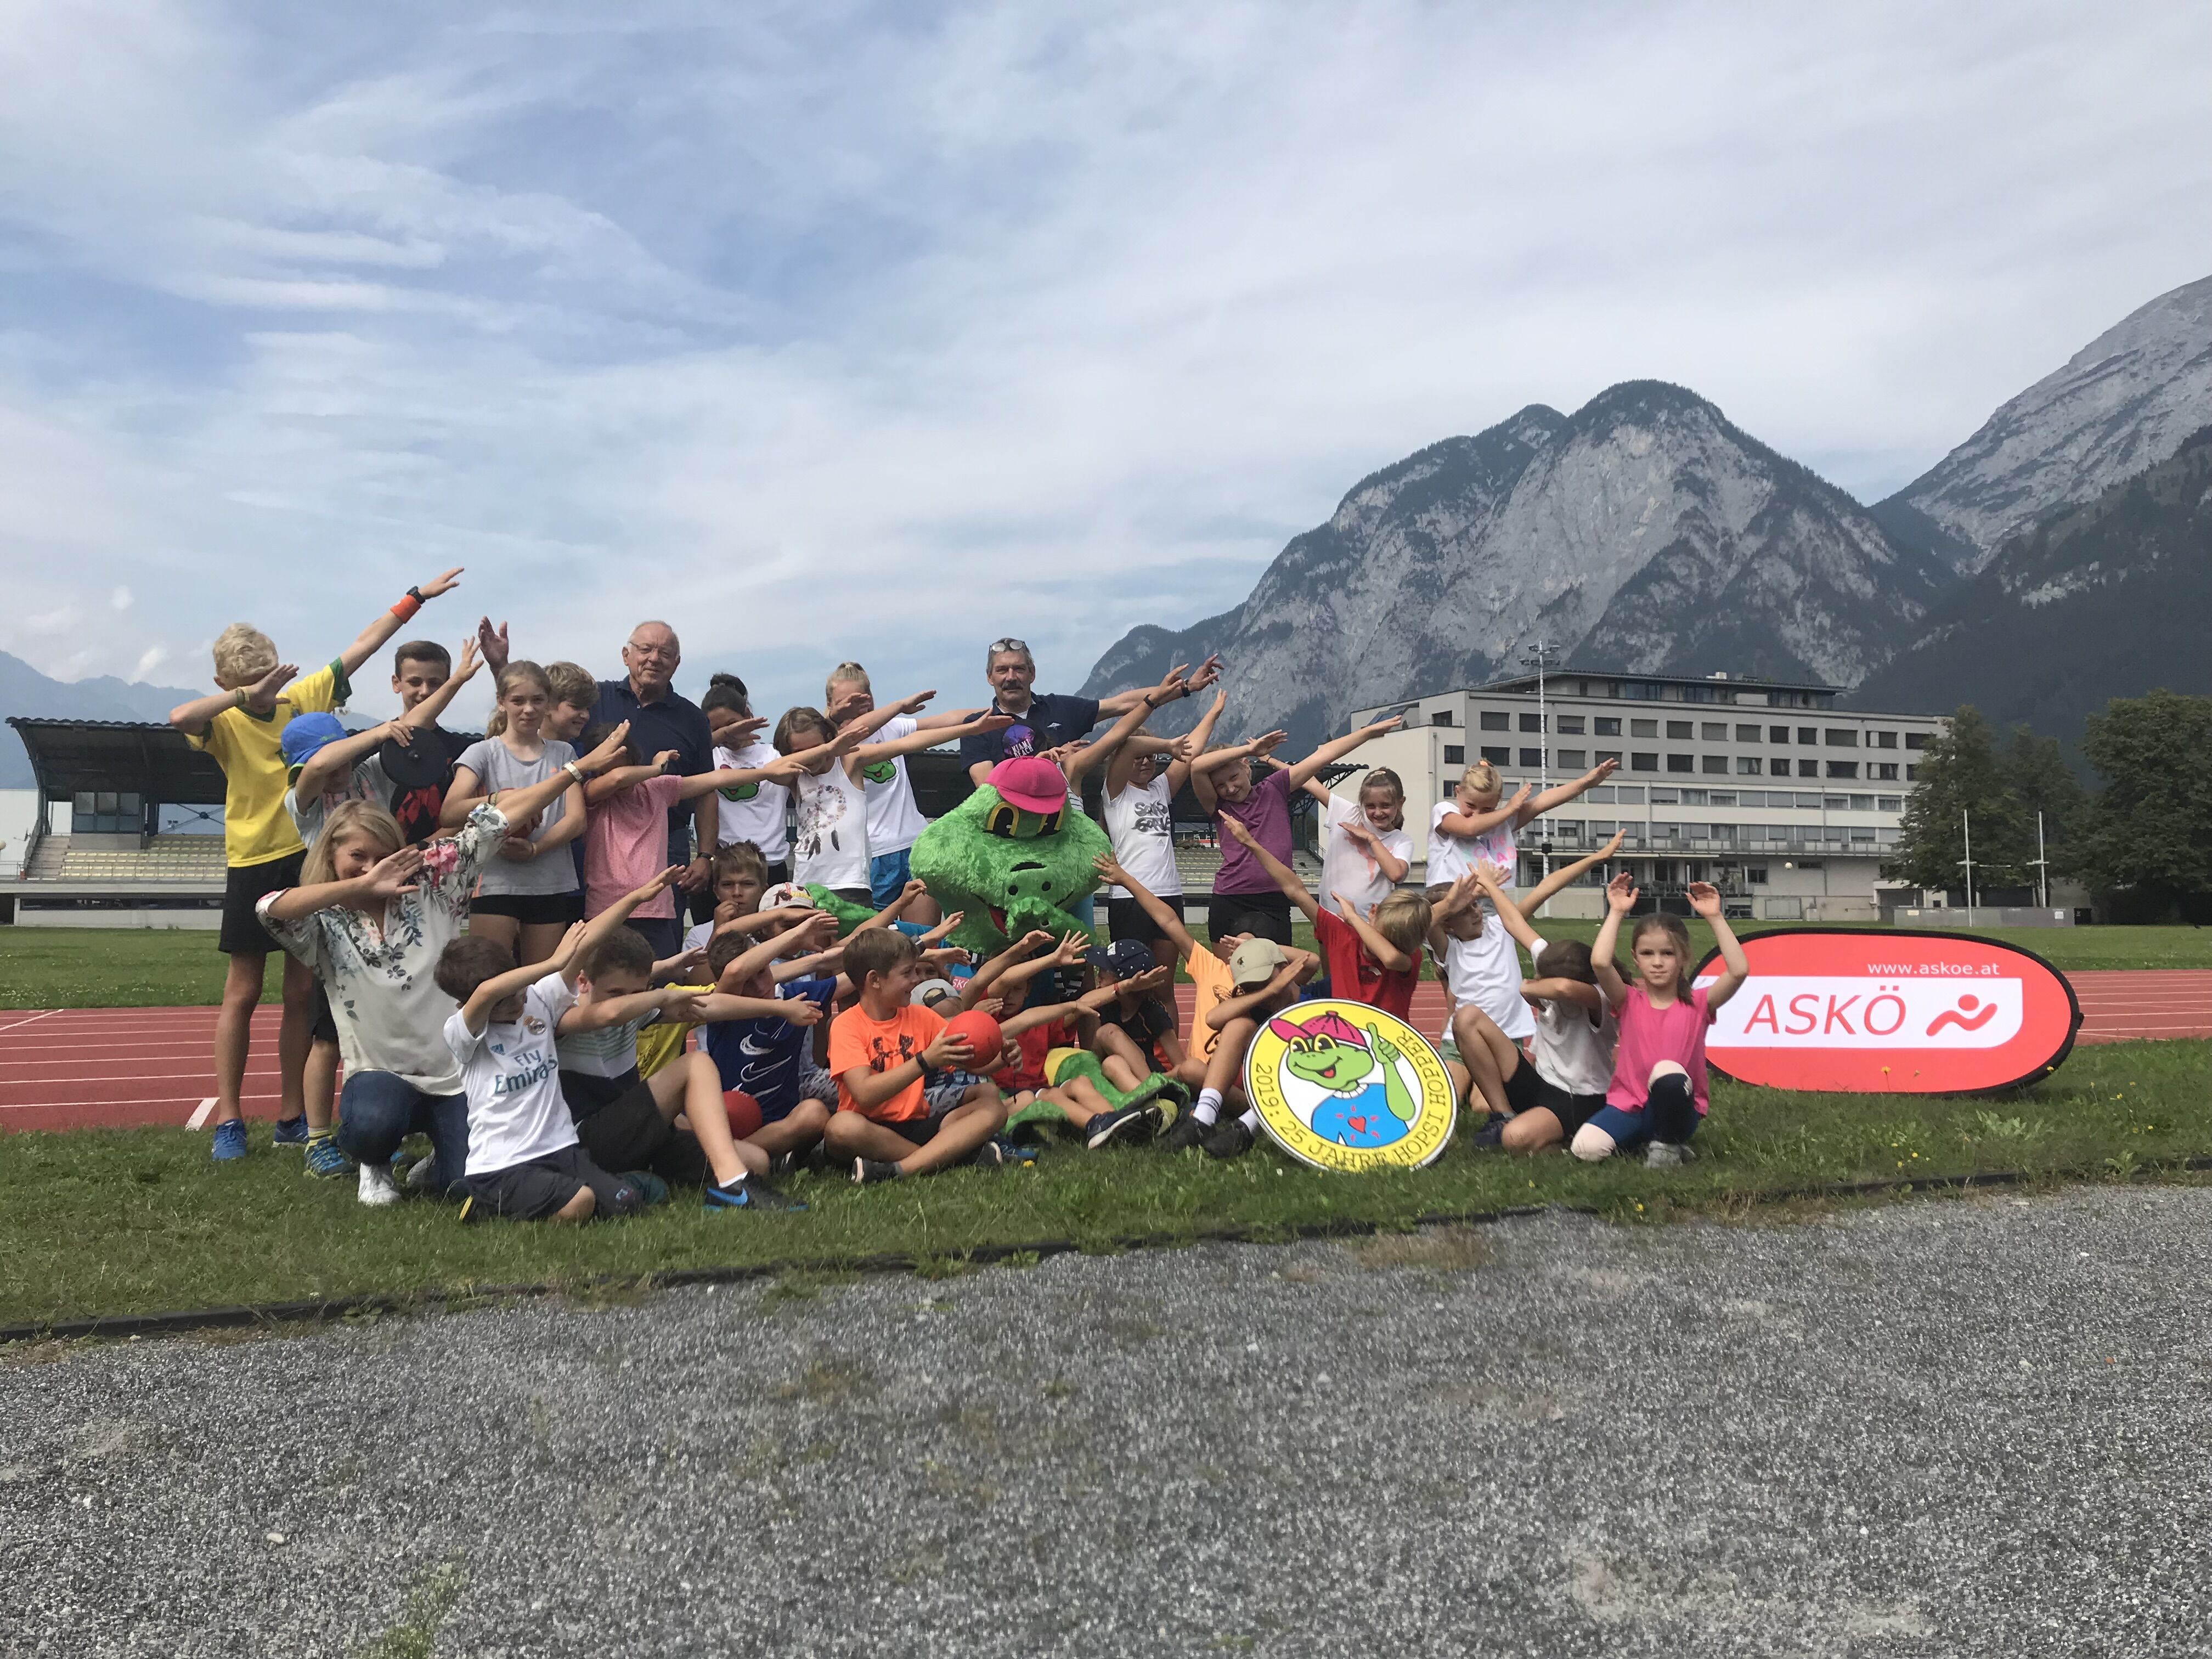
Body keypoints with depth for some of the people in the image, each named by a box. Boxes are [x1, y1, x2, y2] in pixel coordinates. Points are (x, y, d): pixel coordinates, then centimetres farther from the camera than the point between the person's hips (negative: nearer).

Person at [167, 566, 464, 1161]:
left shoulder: (306, 695, 2)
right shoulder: (225, 723, -6)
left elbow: (364, 645, 4)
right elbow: (179, 717, -30)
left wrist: (417, 595, 3)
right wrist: (246, 695, -28)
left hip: (312, 857, 3)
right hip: (254, 864, -3)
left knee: (303, 991, 8)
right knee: (243, 992, 4)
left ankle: (293, 1118, 17)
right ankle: (228, 1121, 11)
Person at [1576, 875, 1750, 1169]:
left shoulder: (1697, 1004, 2)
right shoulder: (1629, 1000, 1)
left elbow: (1739, 970, -16)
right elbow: (1600, 962, -20)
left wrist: (1714, 917, -14)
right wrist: (1617, 912, -13)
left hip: (1677, 1110, -1)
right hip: (1629, 1107, 1)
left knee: (1668, 1072, -37)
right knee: (1585, 1148, -27)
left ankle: (1667, 1145, -9)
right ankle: (1641, 1141, 5)